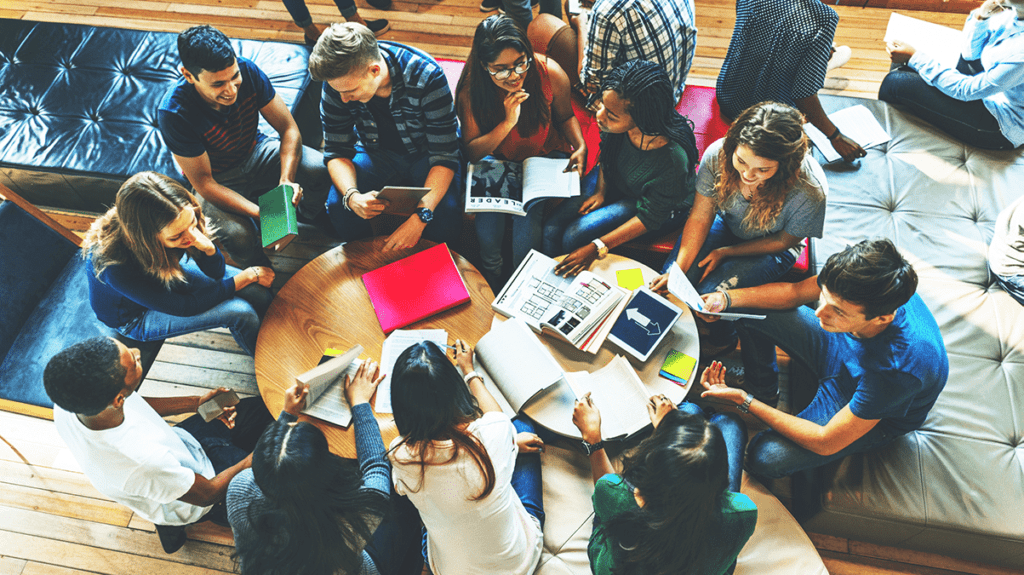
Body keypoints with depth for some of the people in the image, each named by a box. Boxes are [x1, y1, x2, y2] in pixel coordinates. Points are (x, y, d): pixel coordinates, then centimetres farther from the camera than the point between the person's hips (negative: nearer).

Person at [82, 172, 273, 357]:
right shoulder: (114, 266, -41)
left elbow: (216, 273, -13)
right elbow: (184, 307, -29)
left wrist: (208, 248, -36)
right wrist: (249, 276, -25)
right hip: (135, 317, -5)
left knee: (259, 293, -9)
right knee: (241, 313, -19)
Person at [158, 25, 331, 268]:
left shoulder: (247, 71, -23)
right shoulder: (173, 113, -31)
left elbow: (289, 128, -16)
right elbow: (204, 183, -25)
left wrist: (286, 179, -33)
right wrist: (261, 213, -37)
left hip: (257, 152, 3)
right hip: (217, 181, -3)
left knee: (321, 170, -23)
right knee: (239, 237, -32)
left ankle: (310, 217, 12)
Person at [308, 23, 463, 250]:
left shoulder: (427, 77, -32)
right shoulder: (338, 80, -20)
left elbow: (444, 156, -28)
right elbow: (337, 152, -11)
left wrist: (420, 217, -42)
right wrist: (352, 196, -34)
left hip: (425, 153, -2)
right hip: (377, 153, 3)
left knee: (445, 216, -30)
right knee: (338, 208, -24)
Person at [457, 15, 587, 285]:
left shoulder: (551, 74, -20)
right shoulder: (471, 89, -20)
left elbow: (565, 117, 1)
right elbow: (472, 152, -17)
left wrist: (581, 147, -18)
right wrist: (507, 123, -31)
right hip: (497, 160, 1)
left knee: (527, 218, -23)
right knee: (488, 219, -22)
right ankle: (491, 282, 9)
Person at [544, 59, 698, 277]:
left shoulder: (673, 160, -40)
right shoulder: (617, 124, -26)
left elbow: (649, 217, -25)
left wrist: (596, 248, -26)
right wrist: (600, 191, -9)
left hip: (661, 207, -5)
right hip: (612, 179, 5)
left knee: (574, 237, -19)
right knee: (551, 230, -9)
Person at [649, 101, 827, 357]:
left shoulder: (809, 192, -36)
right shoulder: (717, 155, -30)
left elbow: (785, 241, -15)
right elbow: (700, 218, -18)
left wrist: (726, 252, -14)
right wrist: (678, 269, -29)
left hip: (769, 246, -2)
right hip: (725, 223, 3)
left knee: (711, 293, -22)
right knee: (669, 284, -16)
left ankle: (723, 339, 14)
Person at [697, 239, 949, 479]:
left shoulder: (897, 366, -44)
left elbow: (826, 443, -31)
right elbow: (795, 292, -8)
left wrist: (745, 402, -28)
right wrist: (726, 298, -23)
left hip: (878, 416, -5)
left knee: (765, 457, -22)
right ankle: (762, 391, 22)